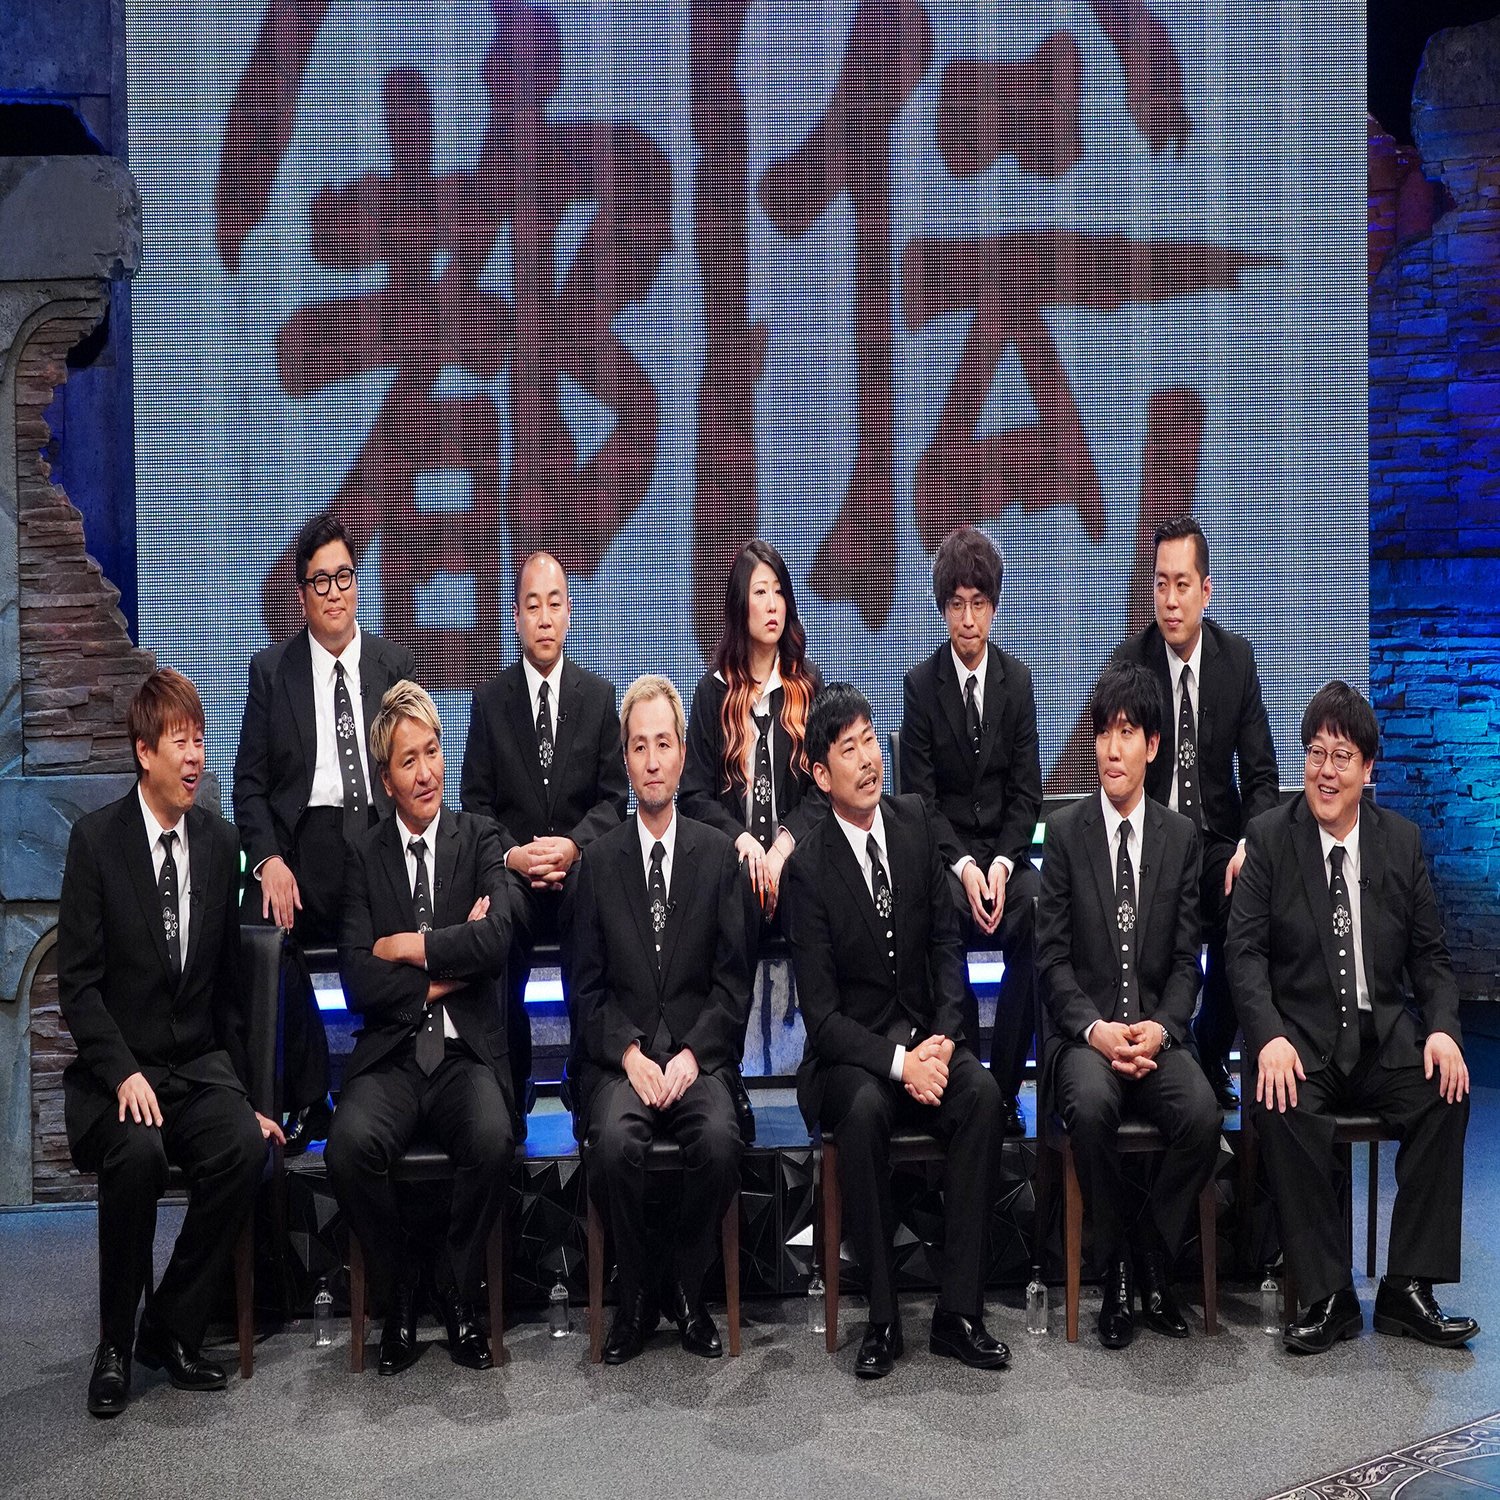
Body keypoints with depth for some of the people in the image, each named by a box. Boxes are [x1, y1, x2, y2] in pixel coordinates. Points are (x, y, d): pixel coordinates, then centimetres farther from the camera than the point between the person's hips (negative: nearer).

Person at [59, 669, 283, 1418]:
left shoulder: (220, 842, 8)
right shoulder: (96, 838, -5)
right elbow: (78, 980, -7)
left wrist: (241, 1093, 11)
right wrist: (124, 1074, -19)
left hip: (199, 1064, 4)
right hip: (117, 1067, -3)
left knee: (245, 1146, -25)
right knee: (138, 1151, -33)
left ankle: (172, 1328, -7)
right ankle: (115, 1345, -11)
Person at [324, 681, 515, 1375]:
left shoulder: (480, 839, 9)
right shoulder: (364, 855, 11)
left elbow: (496, 939, -10)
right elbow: (358, 981, -1)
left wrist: (414, 947, -6)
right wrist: (448, 972, -6)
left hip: (468, 1052, -1)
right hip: (390, 1055, 1)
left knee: (492, 1141, -32)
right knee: (350, 1146, -30)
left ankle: (460, 1297, -6)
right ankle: (399, 1298, -5)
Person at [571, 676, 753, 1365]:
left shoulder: (719, 855, 8)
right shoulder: (599, 861, 9)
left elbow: (733, 980, 4)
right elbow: (588, 985, 5)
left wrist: (691, 1055, -11)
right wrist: (630, 1055, -11)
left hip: (697, 1054, 0)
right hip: (619, 1055, 0)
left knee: (719, 1140, -31)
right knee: (614, 1142, -31)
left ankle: (689, 1291, -8)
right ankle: (635, 1297, -10)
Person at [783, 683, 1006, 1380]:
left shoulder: (915, 821, 5)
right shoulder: (807, 867, -8)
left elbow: (947, 942, 6)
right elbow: (822, 1012, -10)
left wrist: (944, 1038, -10)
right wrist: (898, 1062, -22)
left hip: (926, 1036, 3)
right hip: (851, 1054, -3)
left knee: (982, 1093, -27)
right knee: (865, 1110, -35)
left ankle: (958, 1311, -23)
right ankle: (883, 1318, -23)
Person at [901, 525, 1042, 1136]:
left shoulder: (1018, 680, 8)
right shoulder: (921, 684, 1)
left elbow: (1026, 792, 6)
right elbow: (921, 796, -2)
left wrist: (1002, 863, -11)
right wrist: (963, 866, -17)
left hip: (1006, 847, 2)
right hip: (942, 850, -2)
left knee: (1038, 913, -30)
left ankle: (1004, 1088, -21)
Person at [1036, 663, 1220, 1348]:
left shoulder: (1181, 836, 9)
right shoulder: (1065, 831, 3)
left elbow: (1186, 958, 7)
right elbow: (1053, 957, -1)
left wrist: (1160, 1028, -11)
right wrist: (1096, 1029, -16)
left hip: (1157, 1031, 2)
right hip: (1084, 1030, -2)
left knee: (1203, 1114, -28)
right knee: (1091, 1106, -34)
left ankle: (1152, 1263, -7)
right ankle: (1117, 1272, -15)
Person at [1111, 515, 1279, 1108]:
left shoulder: (1237, 657, 1)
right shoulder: (1129, 660, -4)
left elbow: (1261, 773, 2)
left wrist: (1248, 845, -17)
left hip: (1217, 839, 2)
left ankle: (1212, 1055, -5)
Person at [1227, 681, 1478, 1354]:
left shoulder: (1401, 840, 7)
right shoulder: (1269, 837, -1)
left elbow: (1430, 953, 9)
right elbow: (1245, 950, -6)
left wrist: (1441, 1029, -10)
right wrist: (1271, 1037, -23)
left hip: (1385, 1035, 2)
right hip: (1301, 1036, -2)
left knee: (1447, 1094, -26)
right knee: (1280, 1107, -32)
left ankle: (1407, 1290, -17)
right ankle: (1326, 1296, -21)